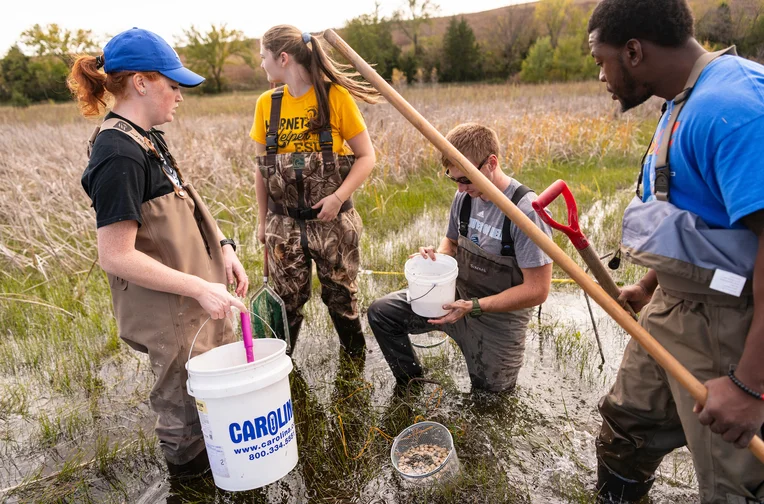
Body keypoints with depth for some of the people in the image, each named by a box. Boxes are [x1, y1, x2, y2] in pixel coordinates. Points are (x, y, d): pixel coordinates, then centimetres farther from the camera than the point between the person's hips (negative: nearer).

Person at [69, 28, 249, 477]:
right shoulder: (118, 156, -25)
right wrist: (199, 288, -25)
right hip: (170, 312, -9)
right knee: (187, 400, 15)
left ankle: (207, 451, 52)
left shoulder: (146, 139, 4)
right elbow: (116, 256, -26)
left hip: (199, 299, 10)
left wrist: (224, 247, -1)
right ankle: (187, 462, 43)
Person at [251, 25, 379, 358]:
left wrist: (339, 197, -19)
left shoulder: (335, 96, -7)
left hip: (331, 221, -2)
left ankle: (356, 357, 33)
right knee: (287, 300, 10)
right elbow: (261, 169, 10)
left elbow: (367, 156, -6)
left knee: (341, 296, 11)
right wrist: (262, 221, 11)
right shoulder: (266, 104, 4)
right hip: (283, 223, 3)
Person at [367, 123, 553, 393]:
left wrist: (474, 306, -27)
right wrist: (437, 257, -11)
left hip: (499, 318, -5)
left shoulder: (527, 211, -26)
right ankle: (412, 384, 13)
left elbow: (537, 290, -24)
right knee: (381, 312, -4)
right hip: (456, 298, 5)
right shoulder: (464, 197, -7)